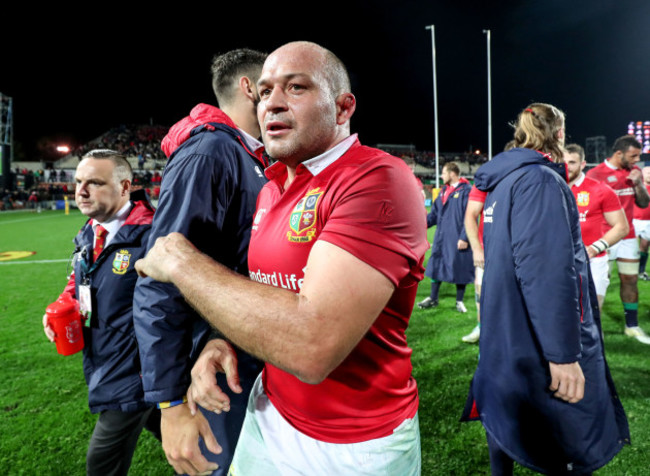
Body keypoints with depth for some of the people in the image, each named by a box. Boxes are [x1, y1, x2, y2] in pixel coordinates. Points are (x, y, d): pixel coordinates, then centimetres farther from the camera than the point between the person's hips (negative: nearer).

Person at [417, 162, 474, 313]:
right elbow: (435, 213, 14)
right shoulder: (444, 191, 12)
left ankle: (459, 301, 20)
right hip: (441, 238, 7)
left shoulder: (466, 190, -11)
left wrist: (464, 237, -19)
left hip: (457, 239, -7)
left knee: (460, 269, 5)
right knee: (436, 266, 11)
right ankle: (433, 298, 24)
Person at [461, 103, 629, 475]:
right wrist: (563, 354, -25)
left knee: (506, 411, 21)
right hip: (537, 343, -9)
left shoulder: (504, 181, 11)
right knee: (573, 445, 5)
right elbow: (548, 273, -27)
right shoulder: (541, 181, -18)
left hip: (505, 333, 10)